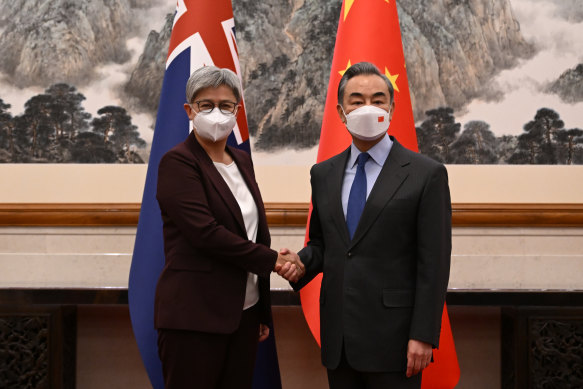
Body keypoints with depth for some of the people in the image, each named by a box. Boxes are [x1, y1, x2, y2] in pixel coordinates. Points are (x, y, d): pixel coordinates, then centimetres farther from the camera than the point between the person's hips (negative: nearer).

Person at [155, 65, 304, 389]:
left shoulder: (242, 161, 13)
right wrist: (273, 260, -12)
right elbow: (205, 232, -19)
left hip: (244, 311, 7)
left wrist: (264, 312, 15)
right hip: (195, 316, -6)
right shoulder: (177, 162, -8)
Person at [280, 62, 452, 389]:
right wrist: (300, 262, -4)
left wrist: (423, 336, -12)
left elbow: (434, 263, -7)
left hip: (392, 337, -4)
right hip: (338, 337, 4)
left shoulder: (426, 174, -5)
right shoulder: (323, 174, 10)